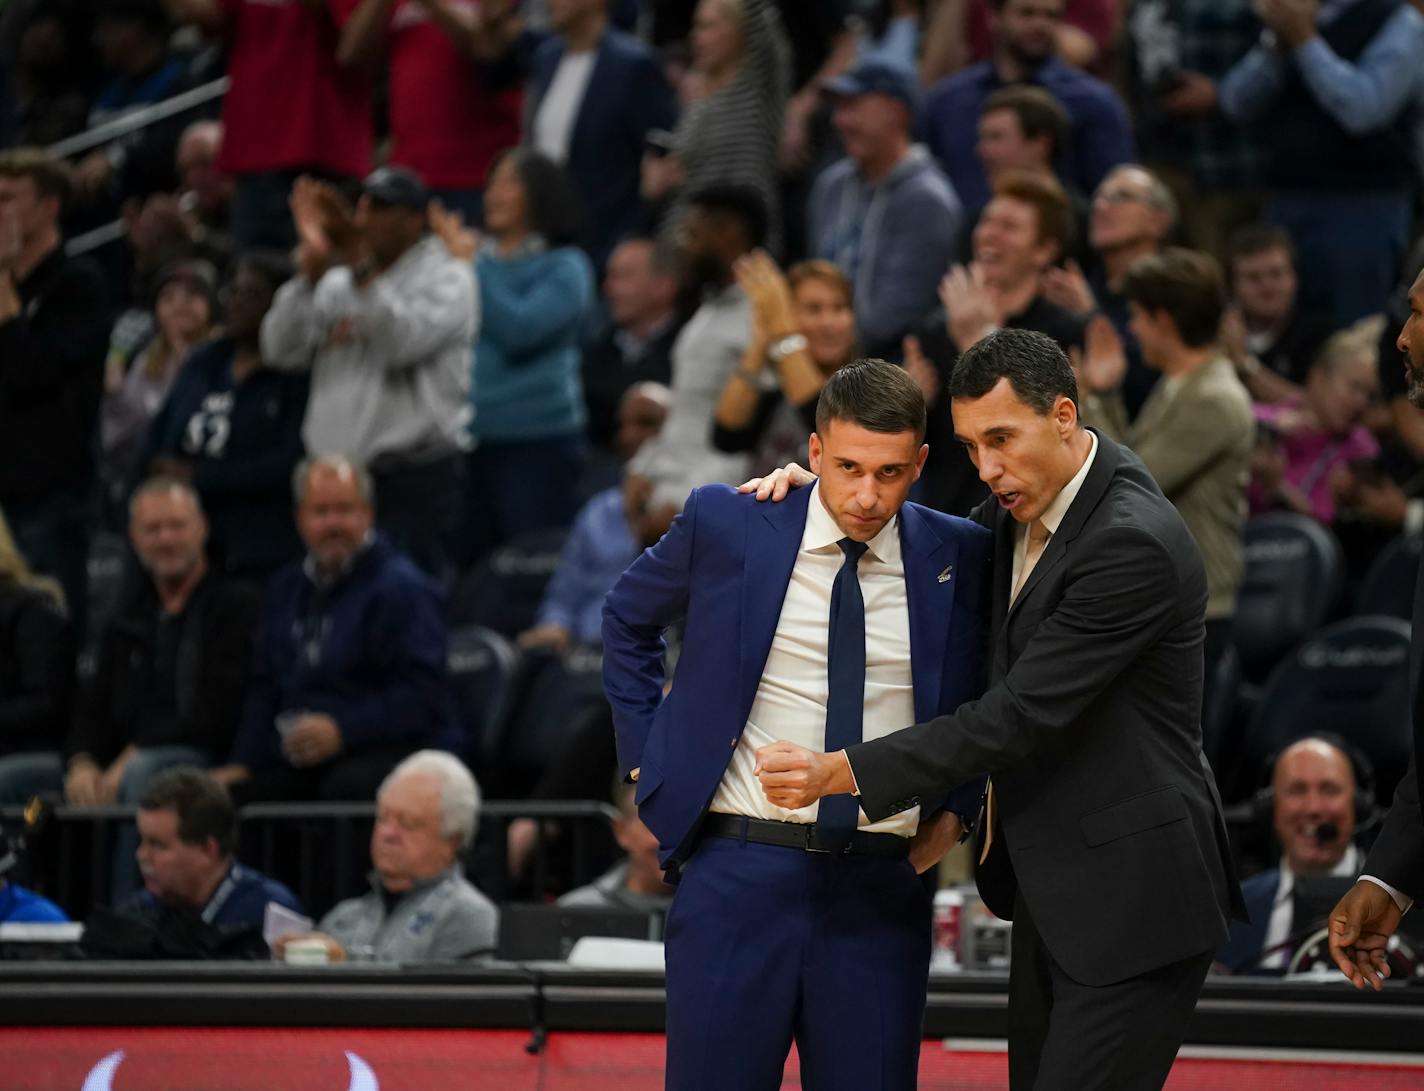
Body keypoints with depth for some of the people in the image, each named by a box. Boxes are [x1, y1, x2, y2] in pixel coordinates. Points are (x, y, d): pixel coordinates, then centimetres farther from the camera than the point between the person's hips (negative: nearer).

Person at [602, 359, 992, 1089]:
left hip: (881, 891, 1)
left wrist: (957, 807, 6)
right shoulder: (726, 525, -1)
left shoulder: (959, 557, 2)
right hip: (740, 872, -1)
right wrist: (647, 754, 9)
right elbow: (627, 620, 16)